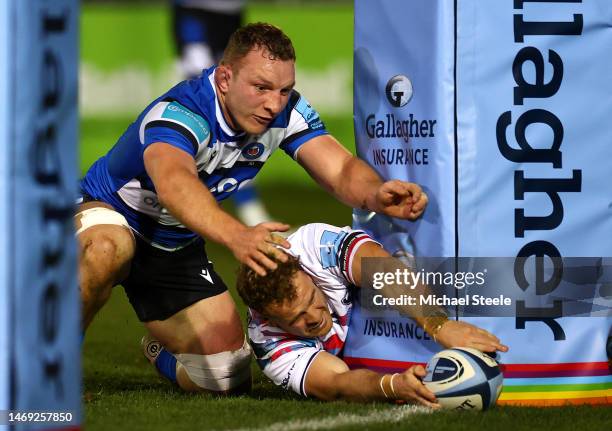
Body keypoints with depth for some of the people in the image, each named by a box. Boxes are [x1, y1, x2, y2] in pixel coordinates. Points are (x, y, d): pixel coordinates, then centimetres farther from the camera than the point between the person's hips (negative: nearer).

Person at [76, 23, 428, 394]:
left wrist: (376, 194, -49)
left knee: (228, 377, -3)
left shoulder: (286, 110, -16)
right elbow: (173, 182, -57)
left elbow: (340, 169, -23)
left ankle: (161, 354, 35)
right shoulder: (177, 114, -37)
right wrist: (237, 235, -76)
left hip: (178, 247, 6)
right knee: (107, 251, -43)